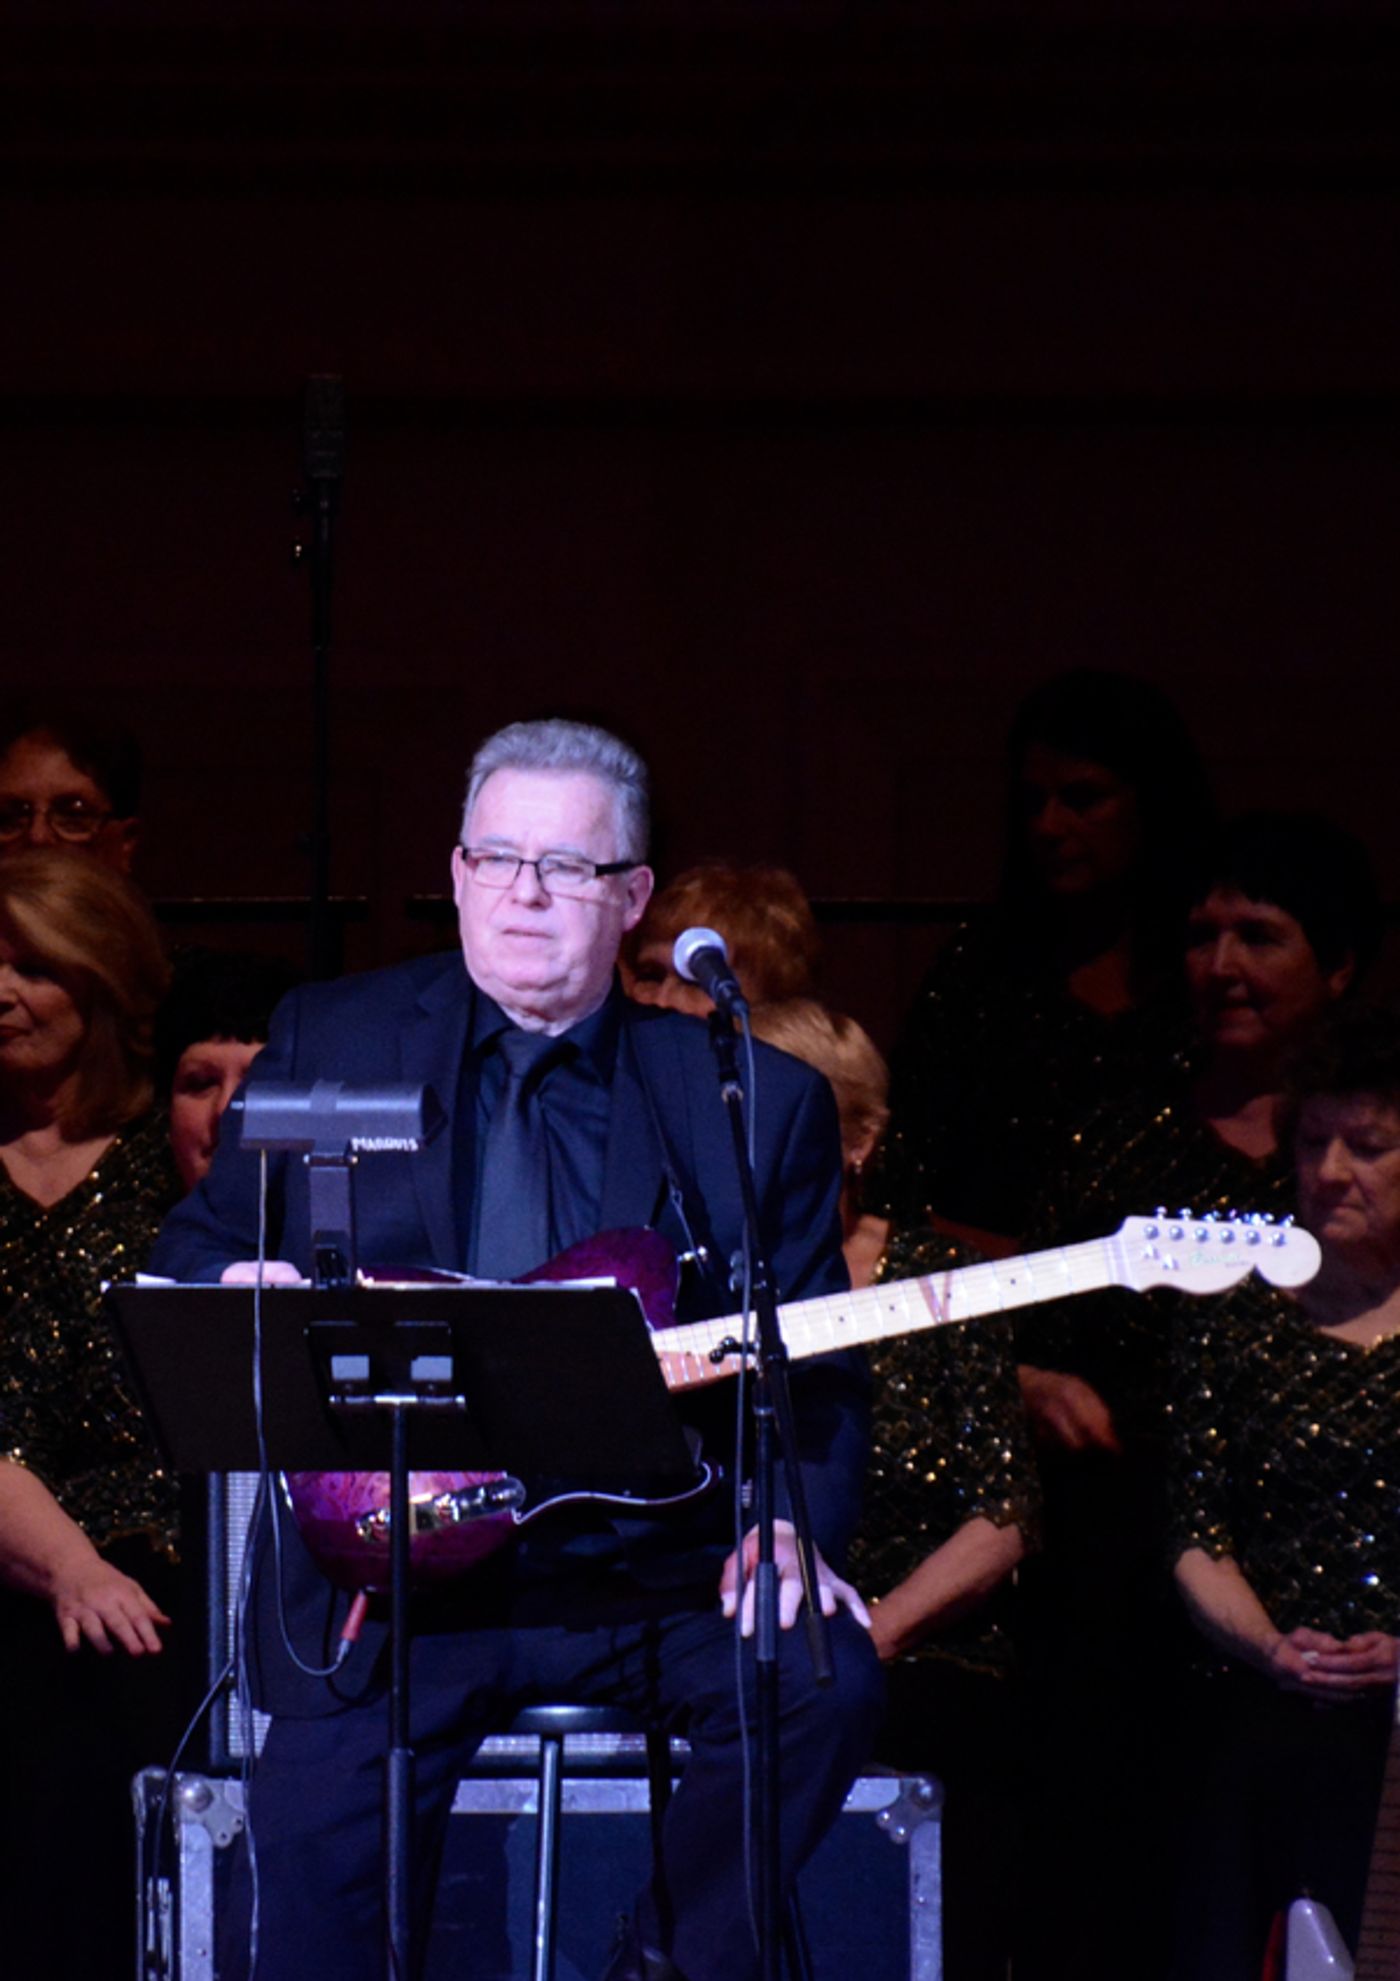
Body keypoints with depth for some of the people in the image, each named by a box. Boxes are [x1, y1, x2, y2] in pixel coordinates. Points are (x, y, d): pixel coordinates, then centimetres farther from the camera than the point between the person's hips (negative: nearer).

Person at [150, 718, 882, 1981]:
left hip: (649, 1574, 1)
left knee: (824, 1681, -25)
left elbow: (816, 1373, 8)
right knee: (319, 1833, -25)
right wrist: (236, 1292, -7)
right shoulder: (328, 1041, 12)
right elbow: (201, 1246, 18)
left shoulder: (759, 1103, 9)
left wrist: (793, 1524, -11)